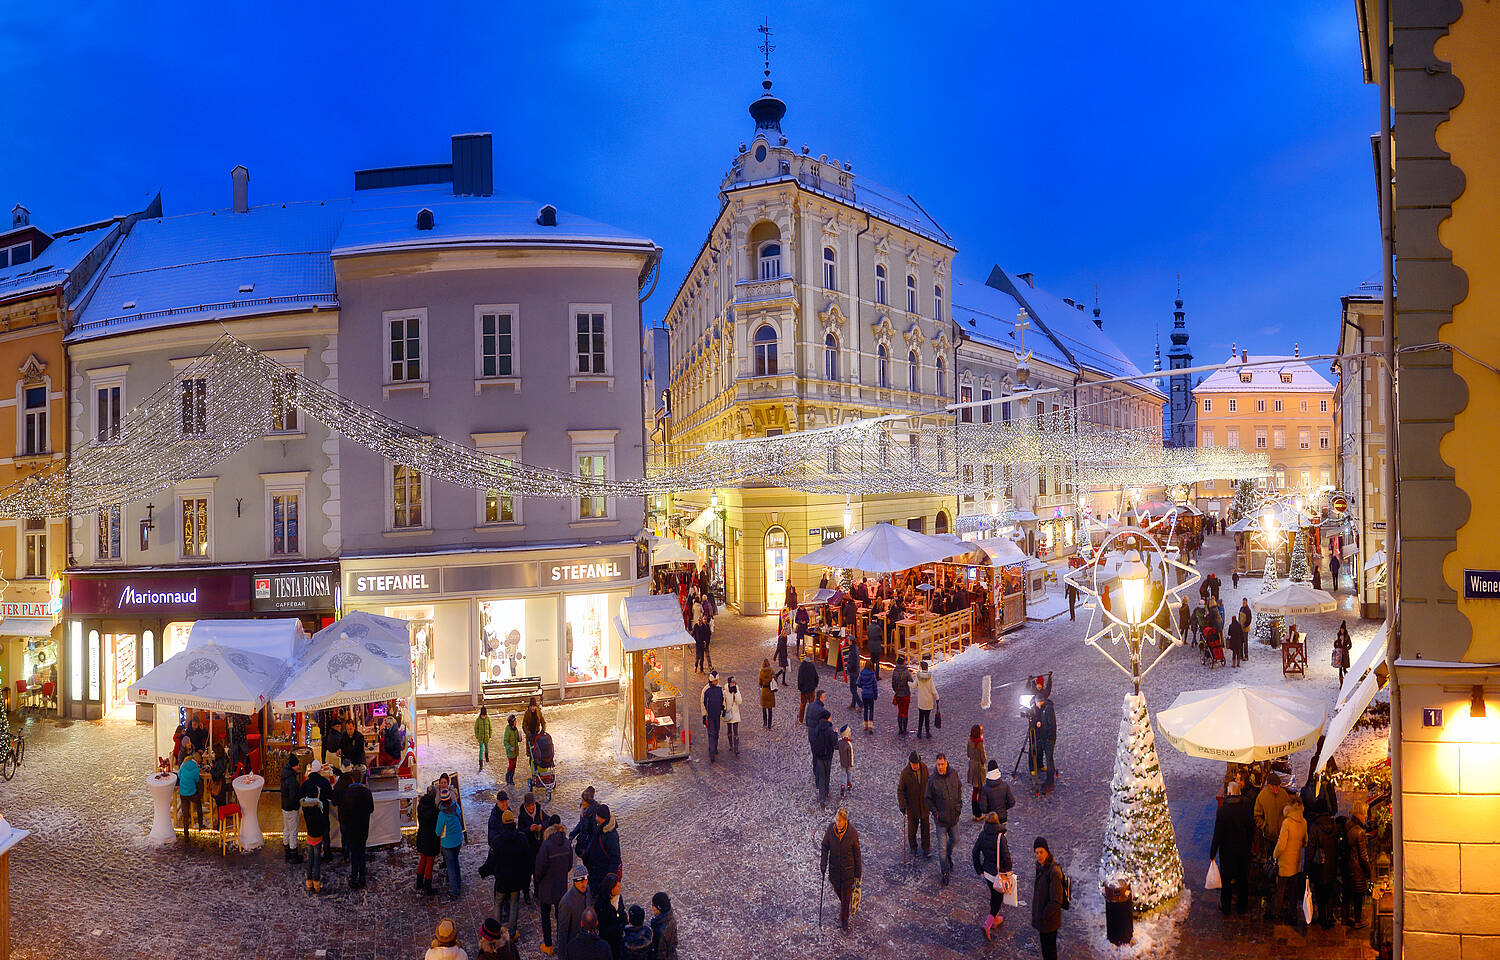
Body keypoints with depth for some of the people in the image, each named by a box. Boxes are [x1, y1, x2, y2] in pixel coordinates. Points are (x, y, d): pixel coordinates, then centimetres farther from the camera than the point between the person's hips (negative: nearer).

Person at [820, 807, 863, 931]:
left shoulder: (852, 832, -21)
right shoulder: (830, 829, -16)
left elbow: (857, 854, -10)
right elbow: (825, 847, -1)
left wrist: (858, 873, -5)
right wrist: (823, 864, -10)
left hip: (848, 868, -2)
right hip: (834, 867, 3)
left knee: (846, 895, 8)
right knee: (837, 889, 23)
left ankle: (844, 919, 30)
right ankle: (843, 903, 56)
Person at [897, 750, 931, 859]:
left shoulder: (924, 767, -8)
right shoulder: (905, 772, -19)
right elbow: (900, 790, -12)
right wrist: (902, 805, -20)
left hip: (924, 803, 3)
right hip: (911, 804, -3)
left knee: (925, 825, 9)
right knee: (912, 826, 7)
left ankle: (926, 848, 23)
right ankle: (912, 847, 28)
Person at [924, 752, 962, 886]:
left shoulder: (954, 773, -8)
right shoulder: (932, 780, -19)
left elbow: (959, 788, 11)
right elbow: (928, 799, -8)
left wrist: (958, 804, 7)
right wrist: (935, 813, -11)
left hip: (954, 816, 4)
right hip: (941, 819, -4)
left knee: (953, 839, 23)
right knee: (942, 847, 1)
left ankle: (949, 857, 51)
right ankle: (945, 872, 16)